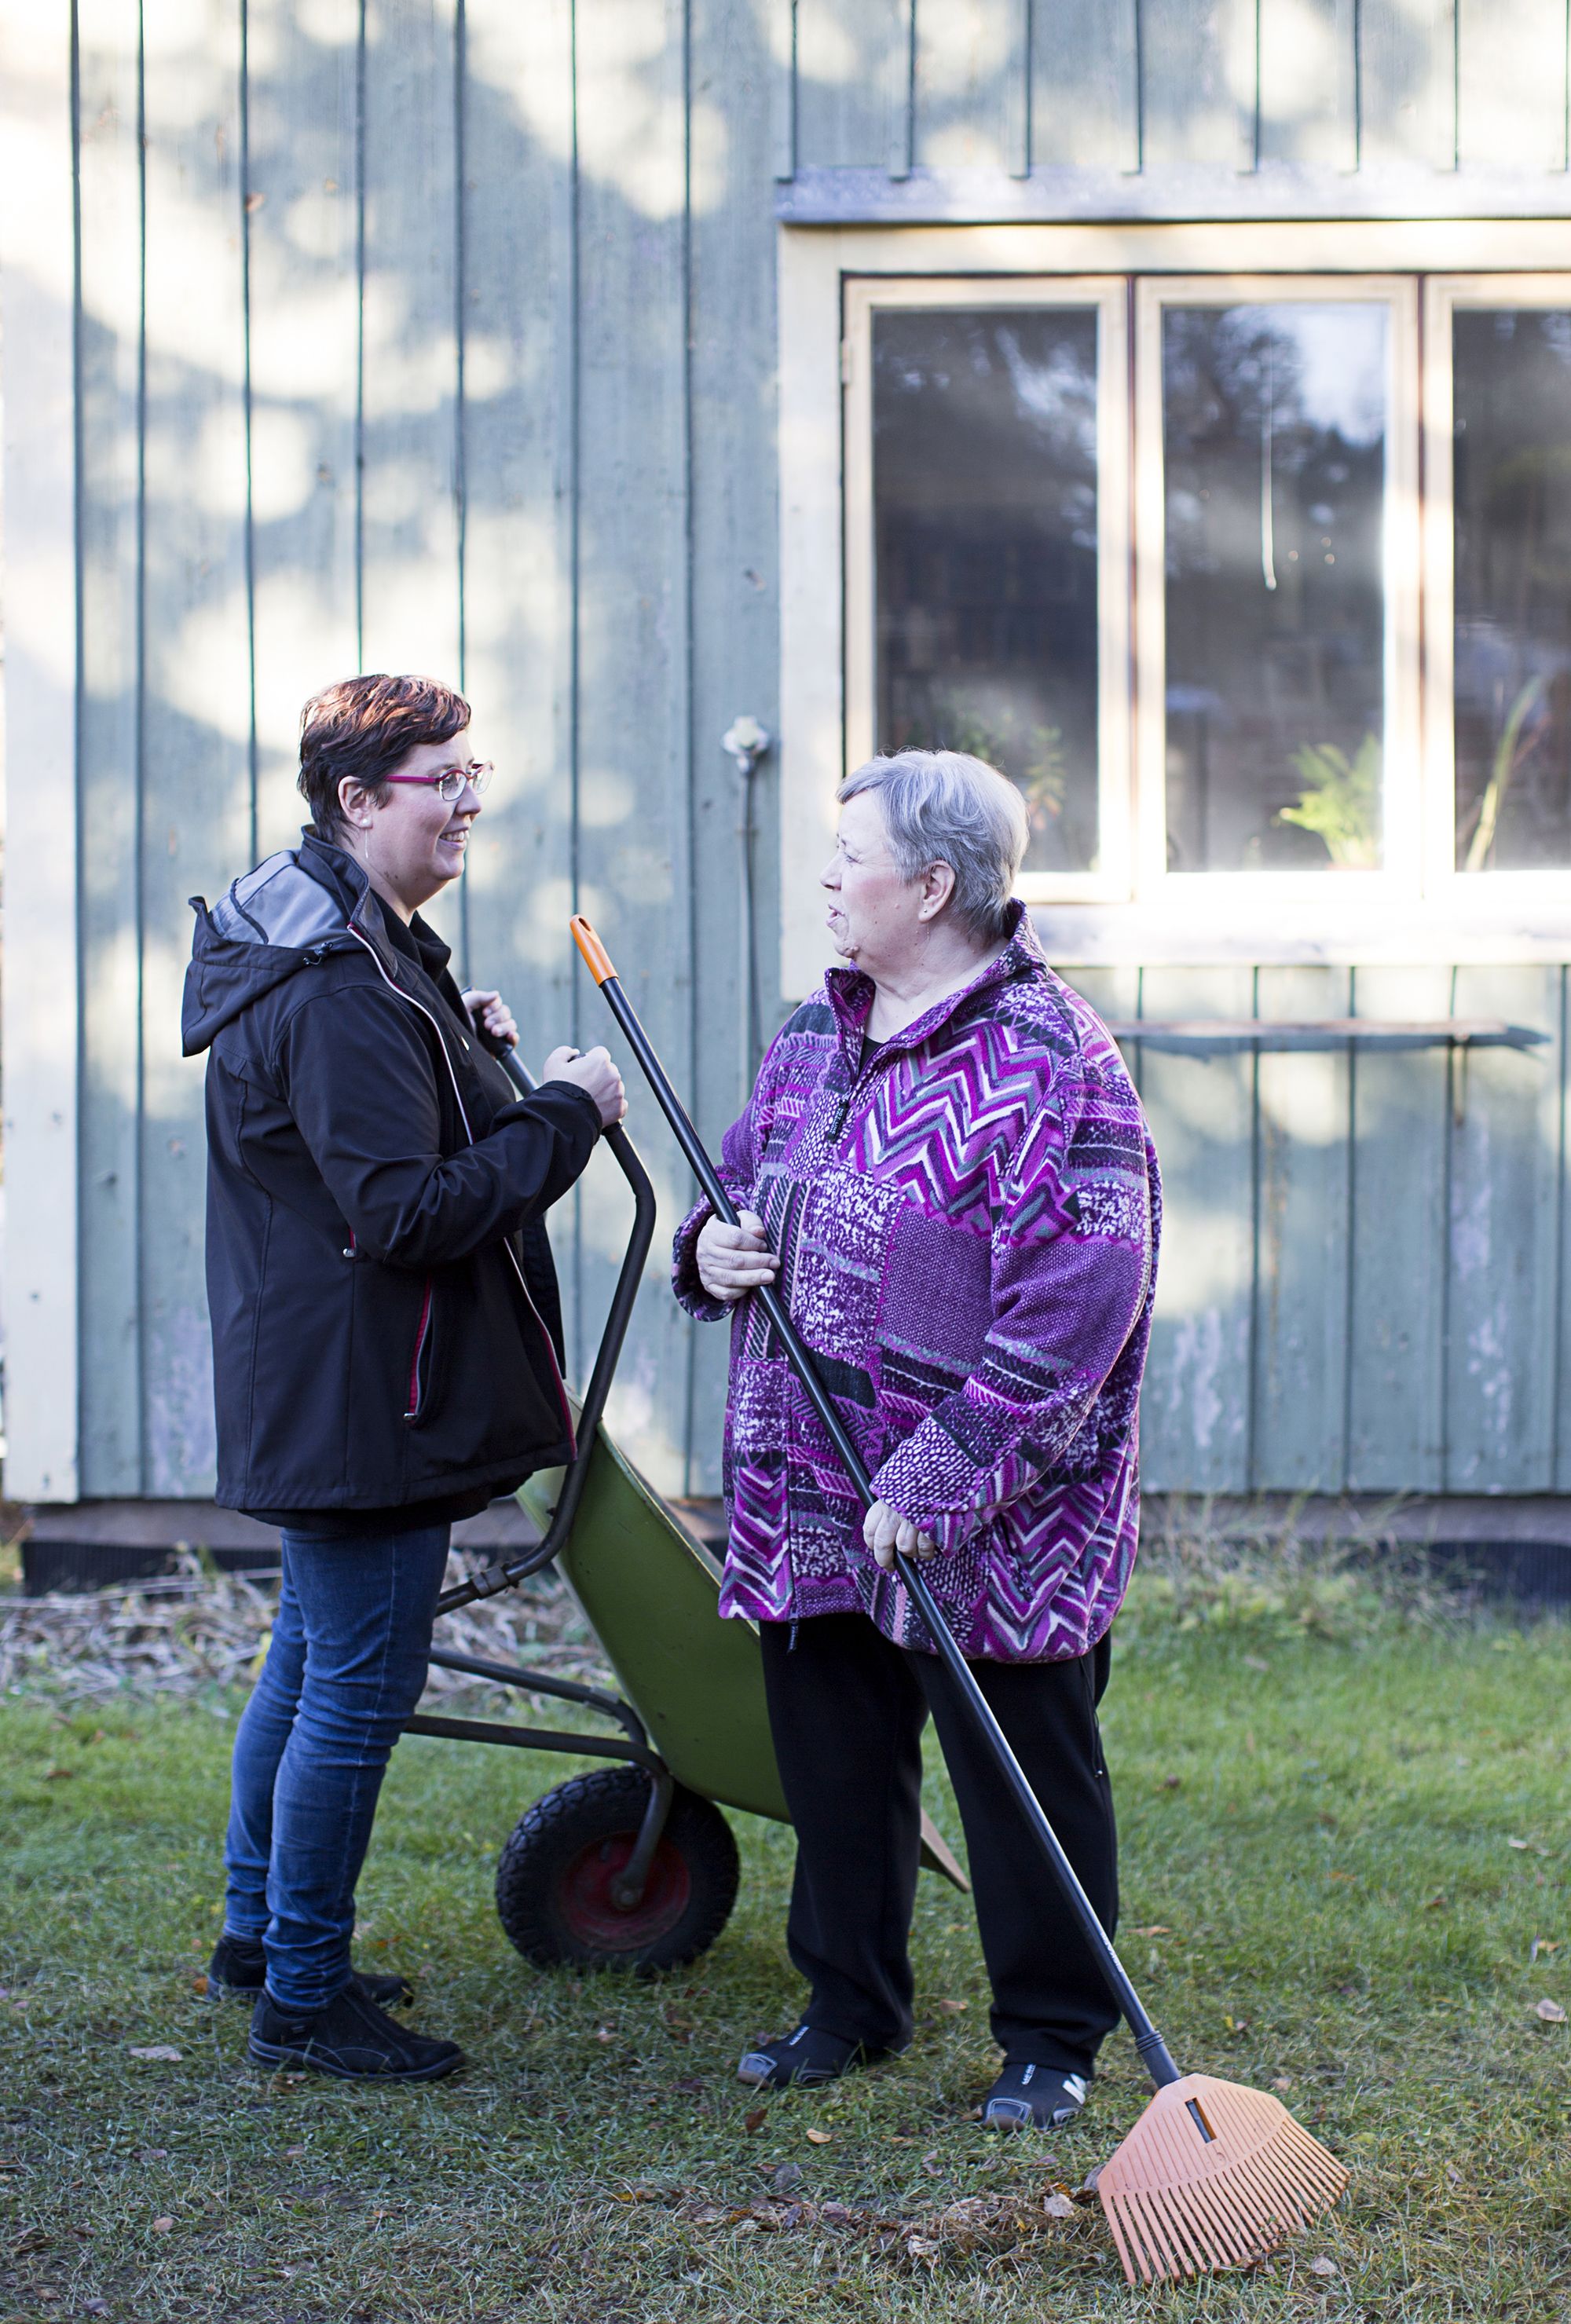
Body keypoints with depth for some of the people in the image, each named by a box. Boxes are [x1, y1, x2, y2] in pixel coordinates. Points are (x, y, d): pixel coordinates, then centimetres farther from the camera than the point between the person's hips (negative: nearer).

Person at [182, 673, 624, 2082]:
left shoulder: (350, 952, 12)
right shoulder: (345, 990, -23)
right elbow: (407, 1212, -27)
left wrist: (459, 1051, 7)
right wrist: (560, 1118, -19)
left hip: (316, 1389, 11)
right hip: (362, 1398, -11)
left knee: (313, 1657, 22)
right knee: (360, 1686, -2)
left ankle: (260, 1932, 36)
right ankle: (304, 1996, 8)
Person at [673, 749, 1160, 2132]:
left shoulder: (1049, 1063, -16)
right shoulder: (816, 1037, 10)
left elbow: (1072, 1310, -21)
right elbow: (746, 1178, 25)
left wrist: (936, 1483, -24)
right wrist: (714, 1248, 0)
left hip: (993, 1524, -7)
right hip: (808, 1499, 7)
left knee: (1024, 1781, 6)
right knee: (834, 1761, 17)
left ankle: (1052, 2037, 20)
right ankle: (852, 2003, 33)